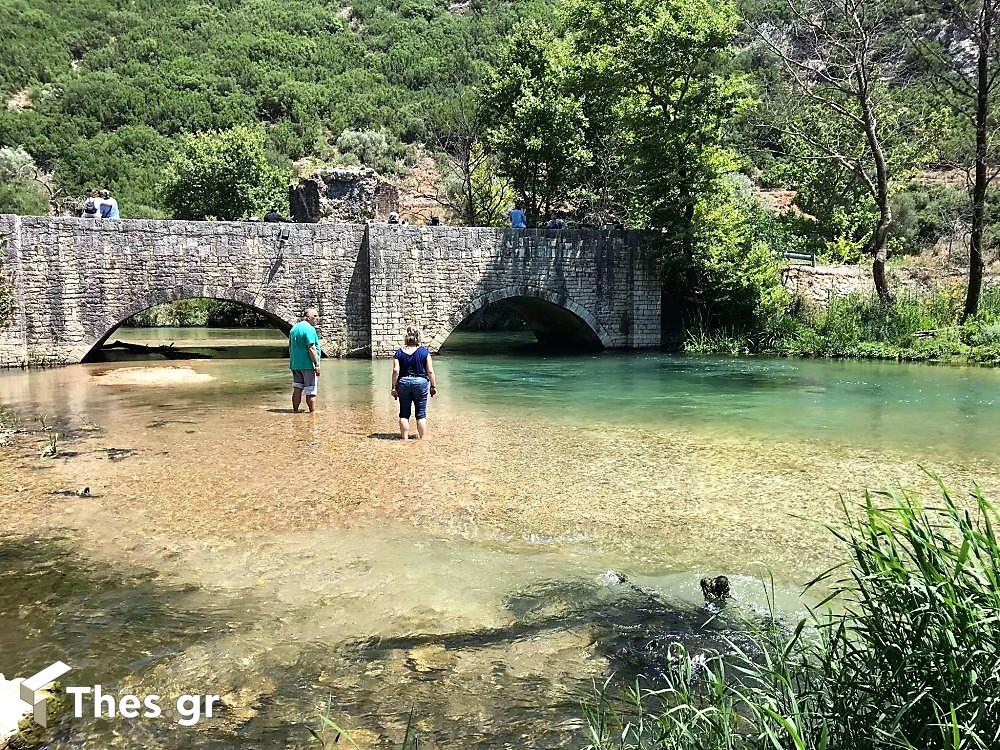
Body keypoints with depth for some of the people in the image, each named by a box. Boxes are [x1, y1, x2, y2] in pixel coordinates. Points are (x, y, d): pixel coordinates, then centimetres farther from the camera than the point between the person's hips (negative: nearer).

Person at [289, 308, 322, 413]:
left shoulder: (294, 328, 15)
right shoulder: (309, 329, -13)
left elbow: (290, 348, 19)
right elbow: (311, 348, -20)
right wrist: (317, 364, -18)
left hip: (295, 364, 8)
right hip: (308, 364, -8)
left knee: (297, 389, 12)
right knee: (311, 391, -3)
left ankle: (295, 411, 17)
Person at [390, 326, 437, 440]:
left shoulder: (399, 352, -1)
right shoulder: (424, 351, -3)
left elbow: (396, 371, -6)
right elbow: (430, 371, -4)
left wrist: (394, 387, 0)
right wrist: (433, 386, 4)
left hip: (403, 383, 1)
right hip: (421, 383, -1)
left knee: (404, 413, 10)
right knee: (421, 414, 5)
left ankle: (404, 438, 11)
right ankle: (423, 438, 7)